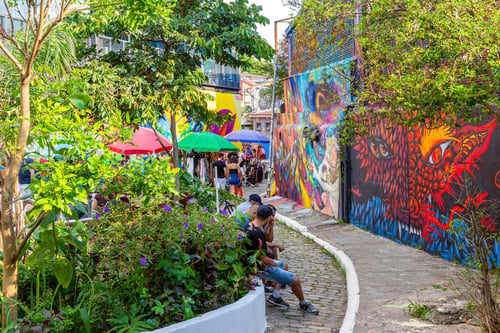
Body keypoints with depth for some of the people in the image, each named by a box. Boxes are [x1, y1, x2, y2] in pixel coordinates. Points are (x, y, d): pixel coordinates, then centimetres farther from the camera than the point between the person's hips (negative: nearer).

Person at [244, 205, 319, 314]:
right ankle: (303, 304, 17)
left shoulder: (249, 226, 0)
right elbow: (262, 258, -27)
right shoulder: (257, 233, -31)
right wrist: (276, 264, -10)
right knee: (295, 280, -9)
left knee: (284, 265, 30)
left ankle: (275, 296, 21)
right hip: (261, 267, -11)